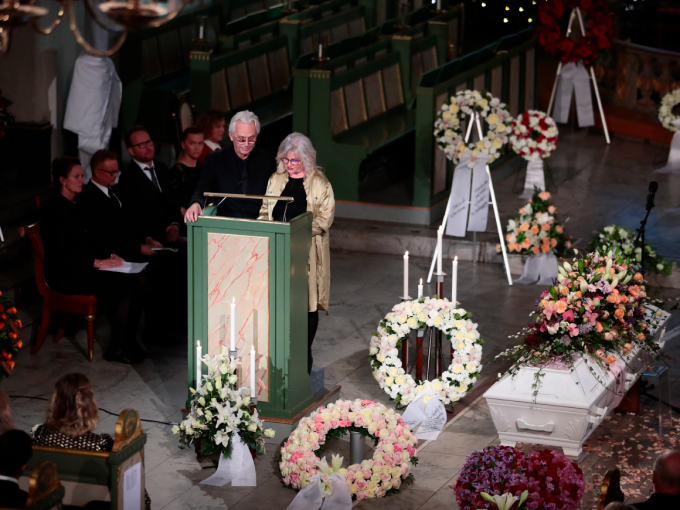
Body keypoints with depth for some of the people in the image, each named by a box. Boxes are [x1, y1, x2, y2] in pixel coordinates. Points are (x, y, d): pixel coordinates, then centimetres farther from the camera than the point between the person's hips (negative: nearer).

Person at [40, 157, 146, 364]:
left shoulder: (73, 207, 15)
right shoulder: (55, 212, -14)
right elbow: (62, 255, -20)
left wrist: (108, 255, 3)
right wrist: (99, 263, -20)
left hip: (83, 267, 9)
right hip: (65, 275, -9)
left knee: (137, 281, -10)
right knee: (121, 287, -25)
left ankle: (128, 340, -4)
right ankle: (116, 349, -14)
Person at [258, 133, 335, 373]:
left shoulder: (319, 183, -2)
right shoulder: (276, 180, 11)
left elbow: (324, 219, -7)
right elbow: (265, 212, 17)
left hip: (307, 254, -3)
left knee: (306, 306, 0)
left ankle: (304, 360, 11)